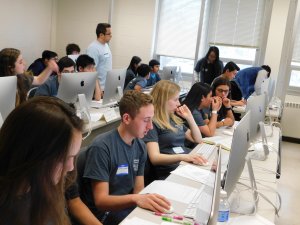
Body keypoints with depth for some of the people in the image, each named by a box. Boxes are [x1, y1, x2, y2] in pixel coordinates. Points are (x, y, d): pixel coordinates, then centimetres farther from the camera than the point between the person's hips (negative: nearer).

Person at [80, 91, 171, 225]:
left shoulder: (140, 146, 0)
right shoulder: (101, 147, -20)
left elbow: (139, 190, 3)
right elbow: (100, 201, -21)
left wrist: (150, 201, -19)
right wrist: (136, 199, -37)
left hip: (128, 207, 6)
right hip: (105, 214, -6)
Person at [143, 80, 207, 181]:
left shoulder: (174, 119, 20)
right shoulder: (152, 122, -5)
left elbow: (198, 140, 25)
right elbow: (155, 158, -16)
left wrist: (189, 118, 14)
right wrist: (182, 156, -30)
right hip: (170, 173, -8)